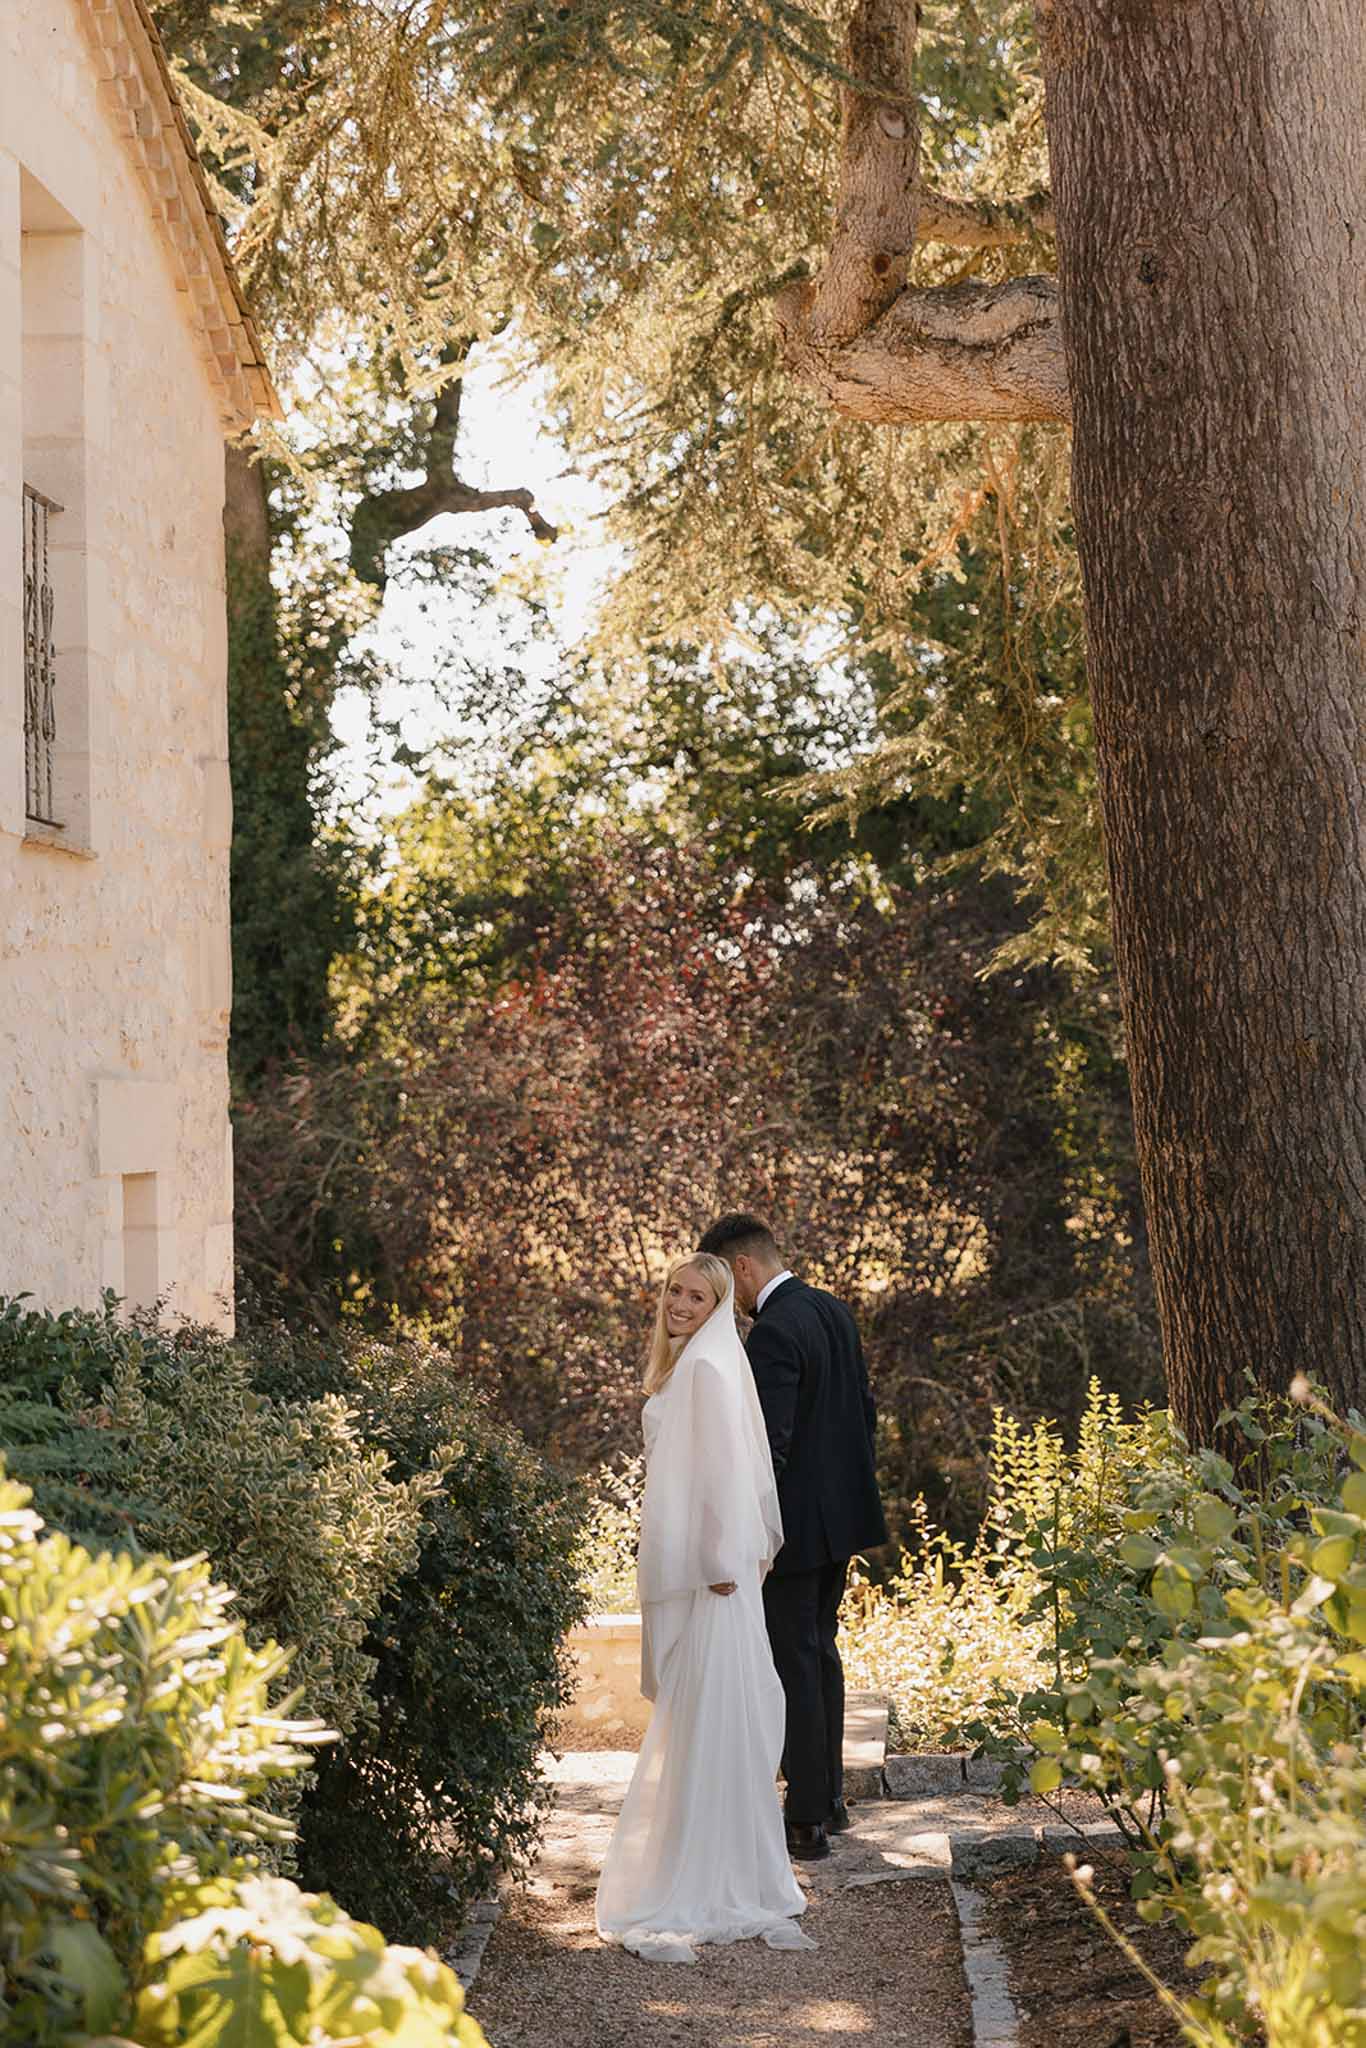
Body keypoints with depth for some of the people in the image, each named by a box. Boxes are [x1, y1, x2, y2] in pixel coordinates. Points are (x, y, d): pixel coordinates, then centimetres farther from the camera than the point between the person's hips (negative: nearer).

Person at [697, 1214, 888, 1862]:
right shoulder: (833, 1312, 8)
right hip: (842, 1514, 9)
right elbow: (865, 1411, 15)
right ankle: (829, 1795, 31)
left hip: (796, 1524, -9)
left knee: (793, 1663, -1)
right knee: (821, 1647, 20)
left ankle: (807, 1820, 5)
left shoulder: (773, 1333, -21)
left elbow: (769, 1445, -24)